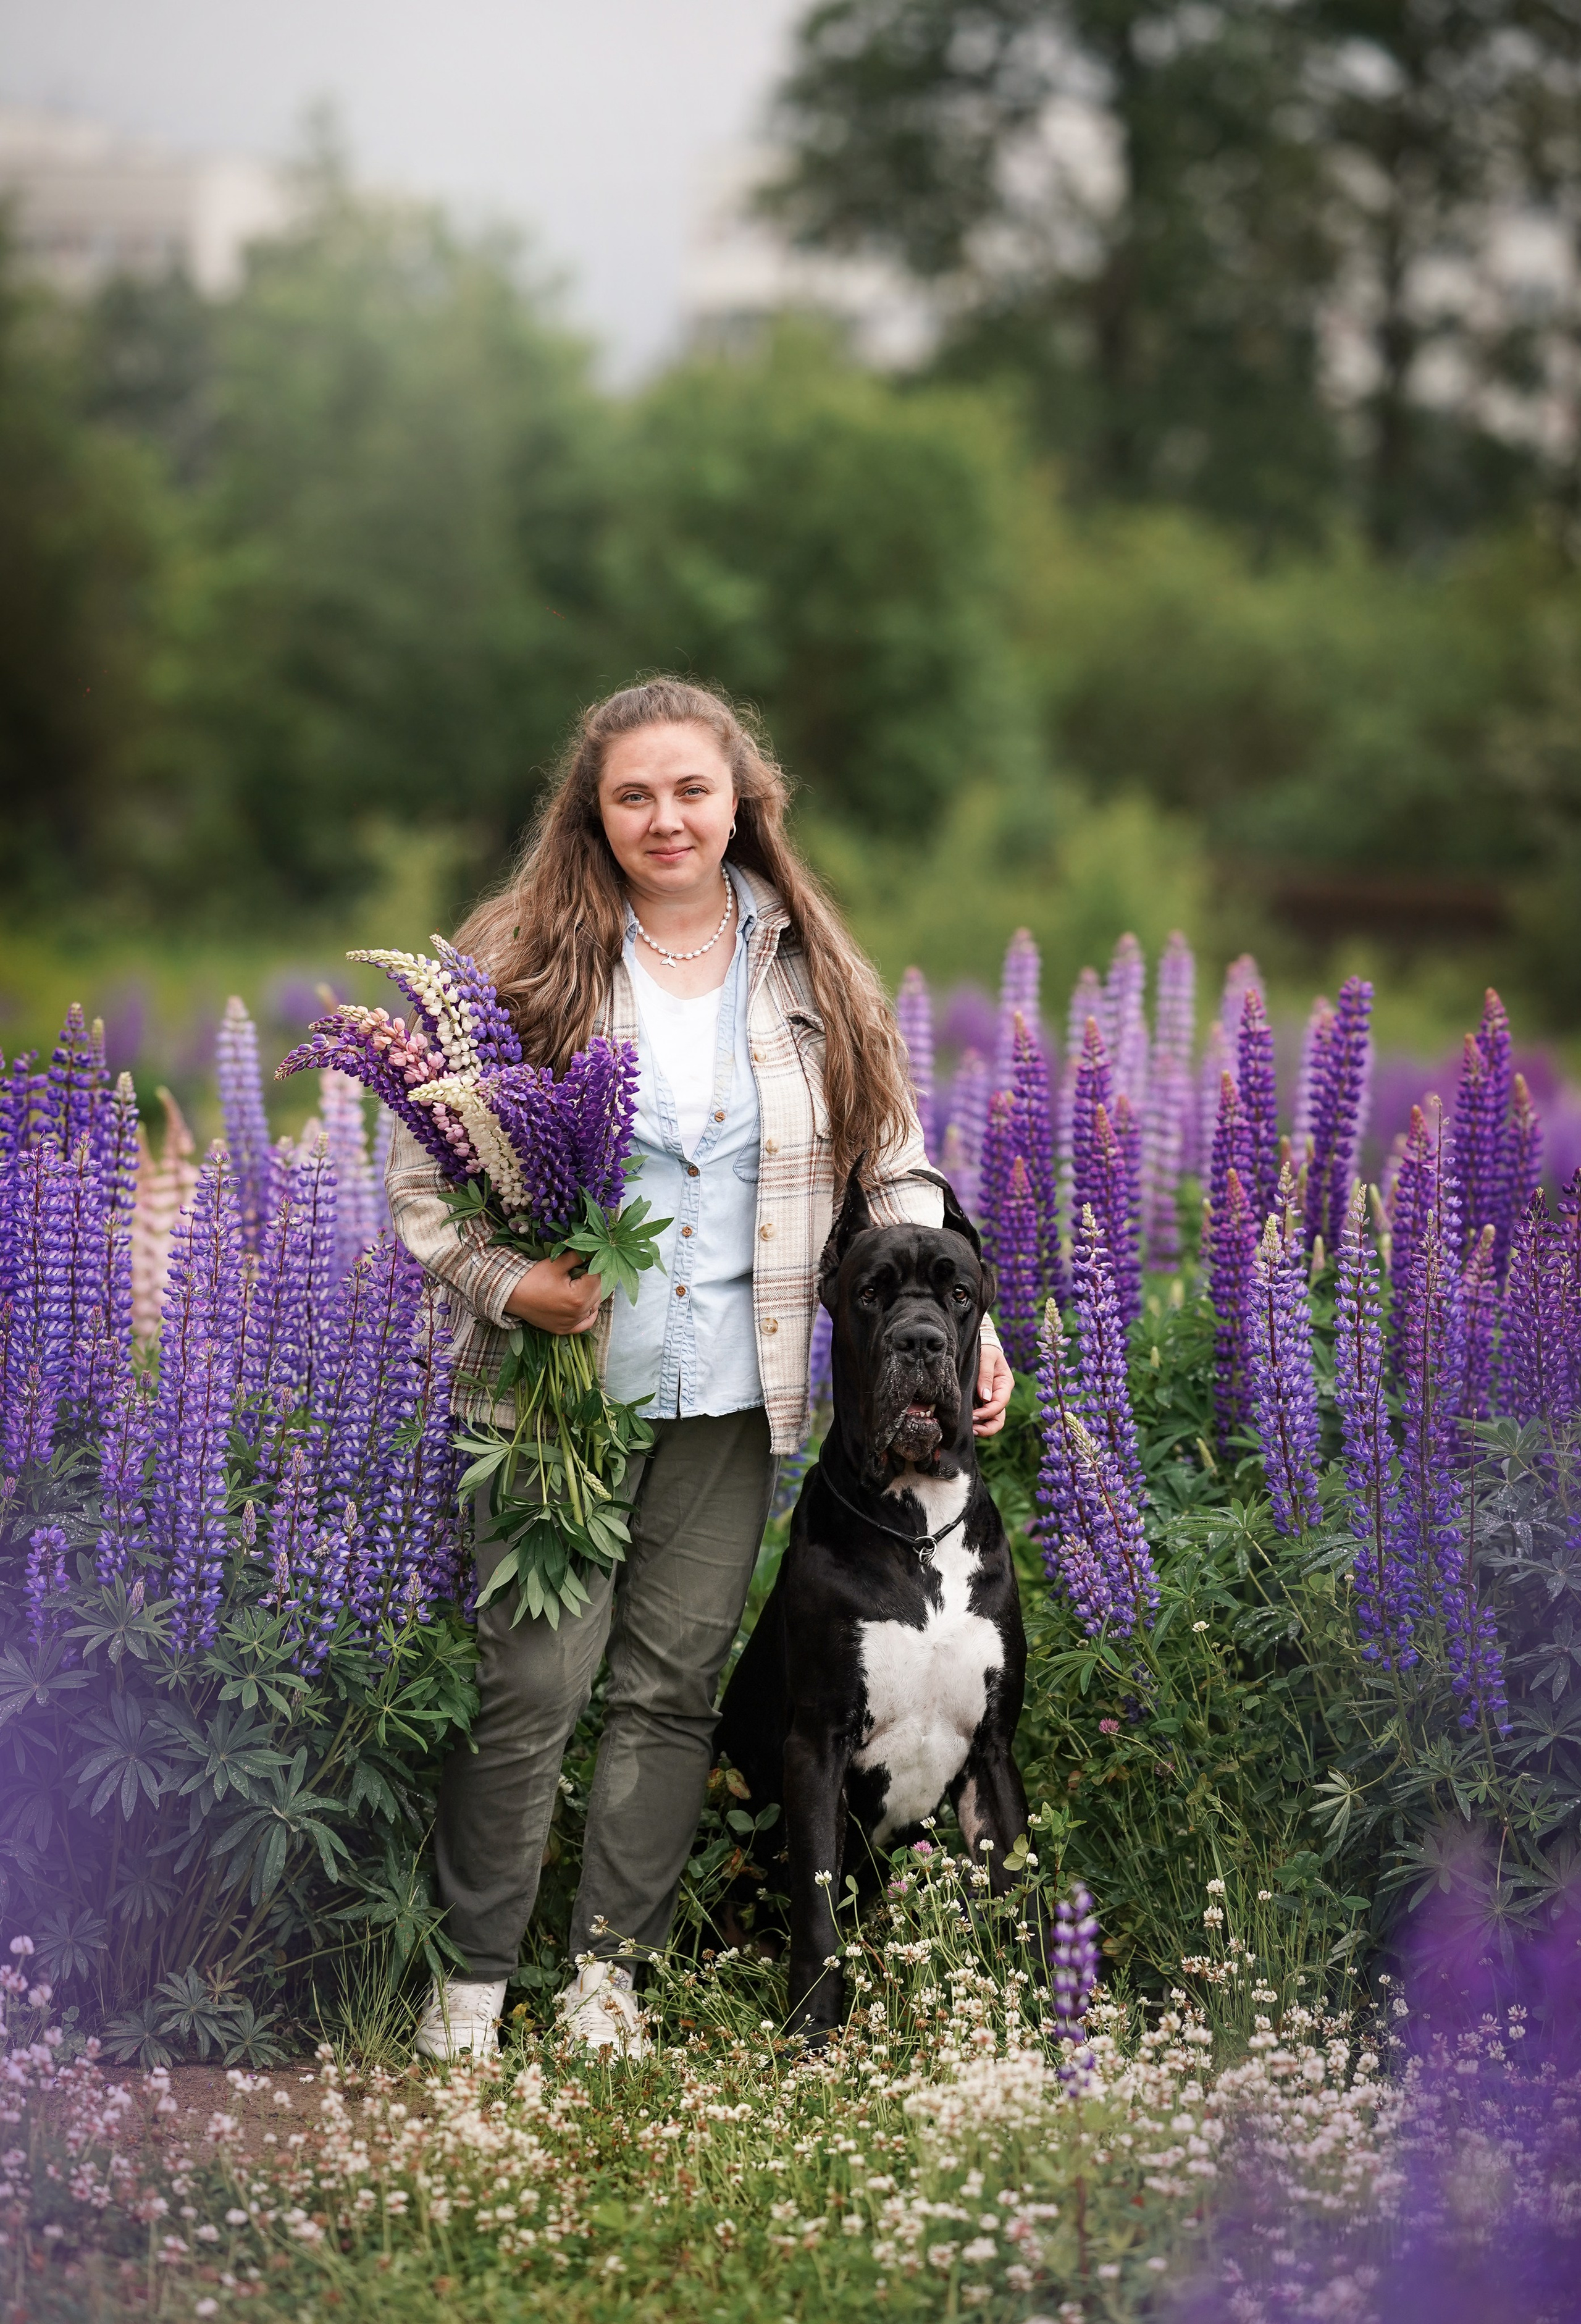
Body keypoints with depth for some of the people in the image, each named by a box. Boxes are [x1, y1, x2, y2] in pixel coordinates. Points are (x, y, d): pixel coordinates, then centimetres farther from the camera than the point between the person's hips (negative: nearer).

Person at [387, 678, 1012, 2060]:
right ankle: (473, 1981, 7)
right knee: (534, 1686, -5)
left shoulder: (810, 971, 7)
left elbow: (893, 1166, 12)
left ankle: (609, 1969, 18)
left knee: (675, 1687, 7)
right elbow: (423, 1175, -1)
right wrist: (508, 1283, -18)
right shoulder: (520, 962, -2)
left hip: (731, 1389, 3)